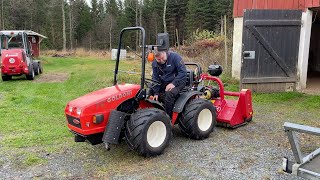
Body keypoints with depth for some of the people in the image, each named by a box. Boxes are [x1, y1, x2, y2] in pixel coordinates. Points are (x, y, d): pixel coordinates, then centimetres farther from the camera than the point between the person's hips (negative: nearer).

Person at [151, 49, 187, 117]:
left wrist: (173, 83, -26)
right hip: (163, 83, 6)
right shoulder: (154, 63, 1)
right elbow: (155, 78, 2)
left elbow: (183, 72, -18)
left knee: (169, 93, -34)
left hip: (178, 82, -6)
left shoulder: (175, 57, -15)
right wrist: (156, 93, -8)